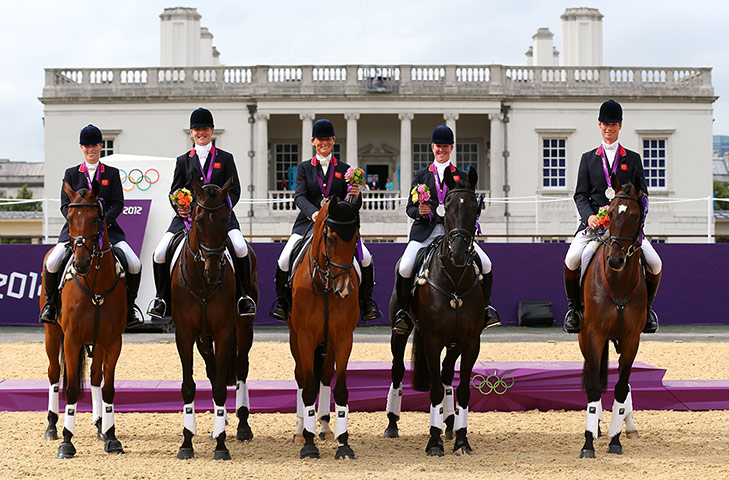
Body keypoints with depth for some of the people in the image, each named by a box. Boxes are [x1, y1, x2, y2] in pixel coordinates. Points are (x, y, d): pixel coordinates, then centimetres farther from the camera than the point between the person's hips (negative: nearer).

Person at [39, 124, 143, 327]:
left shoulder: (112, 173, 12)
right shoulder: (71, 174, 12)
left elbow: (118, 204, 3)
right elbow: (65, 205, 5)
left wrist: (104, 221, -16)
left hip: (107, 227, 0)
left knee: (135, 265, -19)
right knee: (52, 263, -24)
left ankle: (129, 306, 4)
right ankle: (50, 302, 3)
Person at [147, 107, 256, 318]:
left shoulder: (225, 158, 11)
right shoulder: (183, 161, 16)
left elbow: (234, 190, 6)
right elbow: (174, 191, 15)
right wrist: (179, 207, -7)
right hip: (187, 216, 2)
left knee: (240, 248, -29)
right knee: (159, 254, -17)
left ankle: (244, 295, -11)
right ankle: (162, 297, 5)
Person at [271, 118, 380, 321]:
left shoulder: (344, 169, 12)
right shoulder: (304, 168, 10)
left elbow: (354, 206, 8)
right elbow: (299, 196, -4)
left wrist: (356, 195, -18)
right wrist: (313, 213, -25)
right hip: (308, 222, 0)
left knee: (365, 258, -18)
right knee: (284, 260, -19)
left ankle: (366, 301, 2)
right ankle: (282, 301, 4)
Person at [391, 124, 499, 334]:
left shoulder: (462, 177, 16)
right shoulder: (421, 175, 15)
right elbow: (410, 207, 12)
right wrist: (419, 212, -11)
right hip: (425, 231, -1)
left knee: (485, 264, -18)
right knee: (404, 268, -25)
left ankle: (485, 306, 3)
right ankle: (402, 310, -3)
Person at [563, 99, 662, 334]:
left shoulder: (633, 159, 13)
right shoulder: (588, 158, 13)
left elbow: (641, 194, 9)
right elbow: (581, 194, 6)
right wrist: (589, 216, -14)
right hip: (594, 221, 0)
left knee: (655, 263, -18)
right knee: (572, 259, -26)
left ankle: (647, 306, 8)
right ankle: (574, 306, -4)